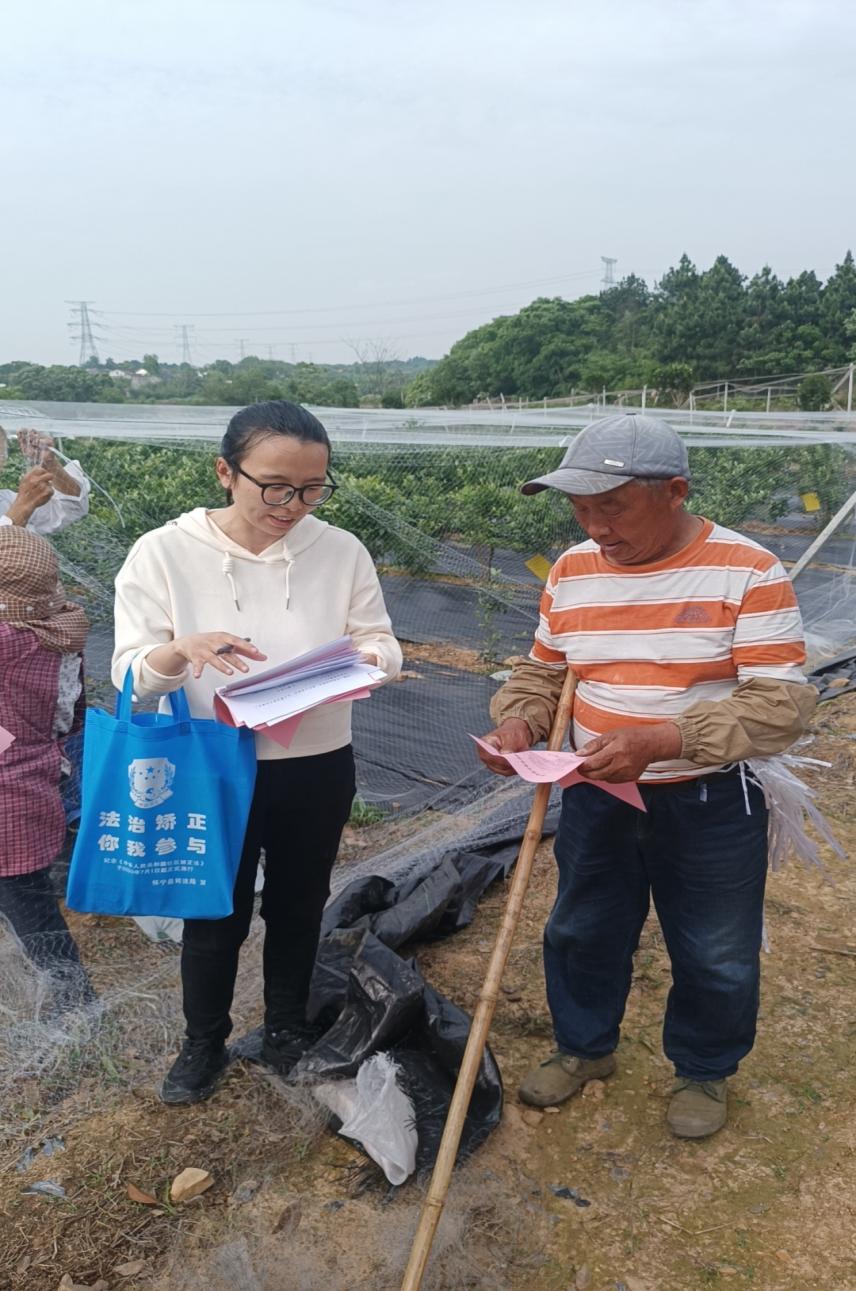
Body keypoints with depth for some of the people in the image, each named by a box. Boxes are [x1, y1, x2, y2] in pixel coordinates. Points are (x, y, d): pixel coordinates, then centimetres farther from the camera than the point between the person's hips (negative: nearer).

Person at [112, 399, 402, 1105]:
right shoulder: (164, 552, -13)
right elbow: (130, 673, -12)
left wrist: (356, 659, -26)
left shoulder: (342, 550, -8)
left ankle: (287, 1026, 46)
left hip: (317, 769, 2)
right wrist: (183, 650, -34)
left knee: (298, 906, 20)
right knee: (216, 916, 15)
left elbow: (384, 645, -3)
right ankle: (204, 1041, 41)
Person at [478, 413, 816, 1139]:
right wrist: (517, 721, -14)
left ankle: (705, 1072, 42)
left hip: (710, 805, -4)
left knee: (716, 956, 14)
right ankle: (584, 1047, 46)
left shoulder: (748, 571, -17)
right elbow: (543, 671, 10)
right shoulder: (572, 571, -2)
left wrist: (662, 740, -34)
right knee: (582, 933, 19)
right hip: (595, 797, 4)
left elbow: (783, 703, -22)